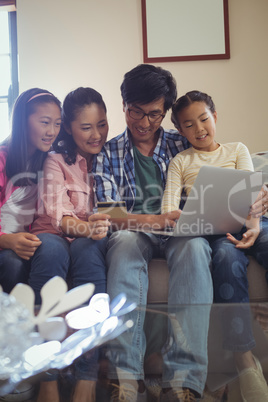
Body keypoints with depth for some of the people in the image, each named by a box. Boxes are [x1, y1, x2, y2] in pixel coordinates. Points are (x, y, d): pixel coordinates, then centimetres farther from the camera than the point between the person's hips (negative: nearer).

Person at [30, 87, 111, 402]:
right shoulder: (57, 160, 6)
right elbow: (55, 212, -10)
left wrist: (103, 226, -18)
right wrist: (84, 227, -32)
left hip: (93, 238, 1)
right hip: (55, 234, -1)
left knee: (87, 250, -36)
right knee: (50, 249, -37)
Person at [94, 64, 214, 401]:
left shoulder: (181, 146, 15)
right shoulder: (108, 154, 11)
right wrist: (150, 220, -21)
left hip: (178, 233, 1)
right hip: (133, 231, 0)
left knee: (194, 246, -35)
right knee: (124, 242, -36)